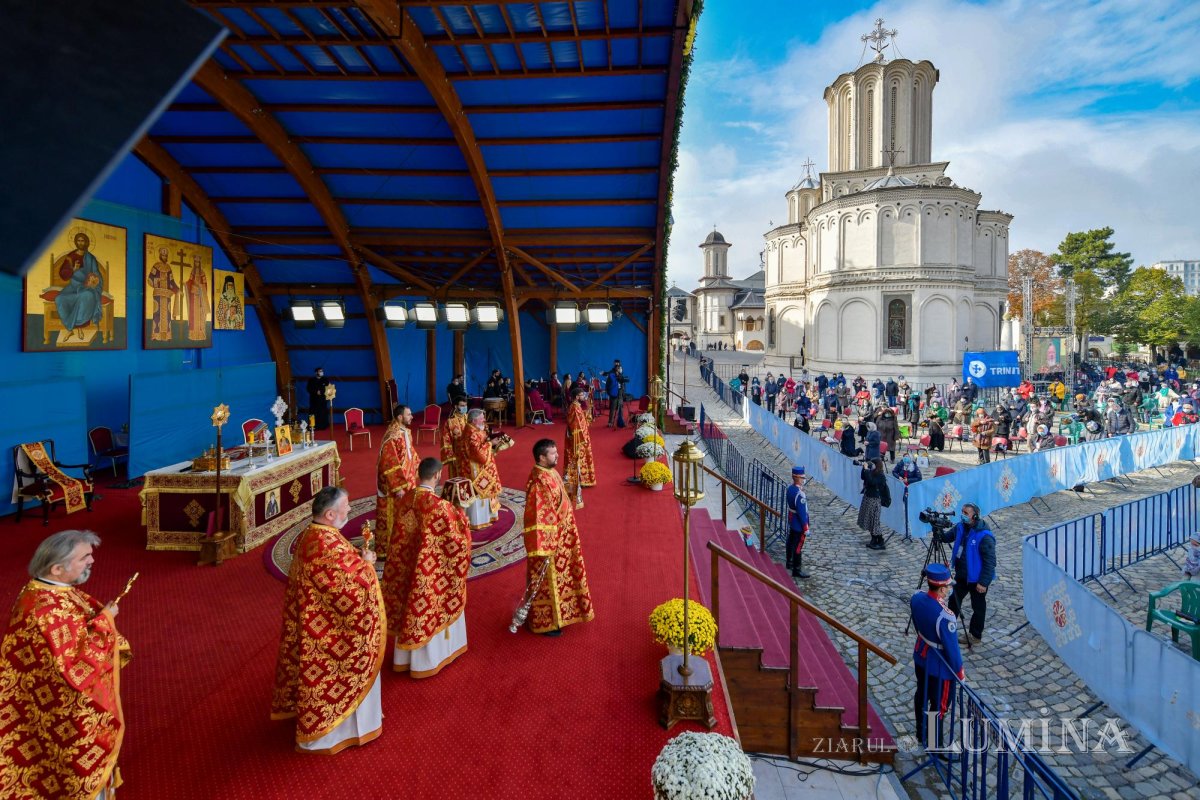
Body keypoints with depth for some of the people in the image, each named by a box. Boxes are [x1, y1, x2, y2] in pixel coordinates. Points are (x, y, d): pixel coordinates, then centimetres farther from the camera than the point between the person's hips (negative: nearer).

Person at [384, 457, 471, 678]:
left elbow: (402, 536, 6)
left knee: (412, 605, 20)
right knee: (430, 607, 11)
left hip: (410, 566, 6)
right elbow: (454, 537, -16)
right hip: (432, 568, -6)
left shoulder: (406, 499, -6)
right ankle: (426, 661, 27)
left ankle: (406, 656, 37)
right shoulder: (438, 505, -26)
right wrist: (459, 513, 0)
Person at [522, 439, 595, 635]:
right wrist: (543, 547, -25)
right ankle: (545, 622, 23)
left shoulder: (551, 472, 3)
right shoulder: (538, 481, -27)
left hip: (559, 536, 10)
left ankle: (557, 613, 42)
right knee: (546, 581, 7)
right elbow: (537, 517, -27)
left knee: (558, 576, 24)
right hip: (547, 538, -10)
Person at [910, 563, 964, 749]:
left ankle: (921, 734, 45)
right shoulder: (945, 616, -36)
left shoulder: (916, 598, -14)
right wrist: (959, 671, -6)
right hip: (940, 667, -7)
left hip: (920, 657, 7)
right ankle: (935, 746, 29)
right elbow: (951, 647, -23)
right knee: (939, 706, 12)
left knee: (921, 694, 24)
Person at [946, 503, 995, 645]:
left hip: (977, 579, -7)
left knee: (978, 607, 12)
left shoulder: (984, 536, -26)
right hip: (961, 574, 7)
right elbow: (947, 536, 11)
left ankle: (975, 634, 28)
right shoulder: (960, 527, -4)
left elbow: (990, 561, -24)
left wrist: (983, 582, -23)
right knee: (954, 600, 20)